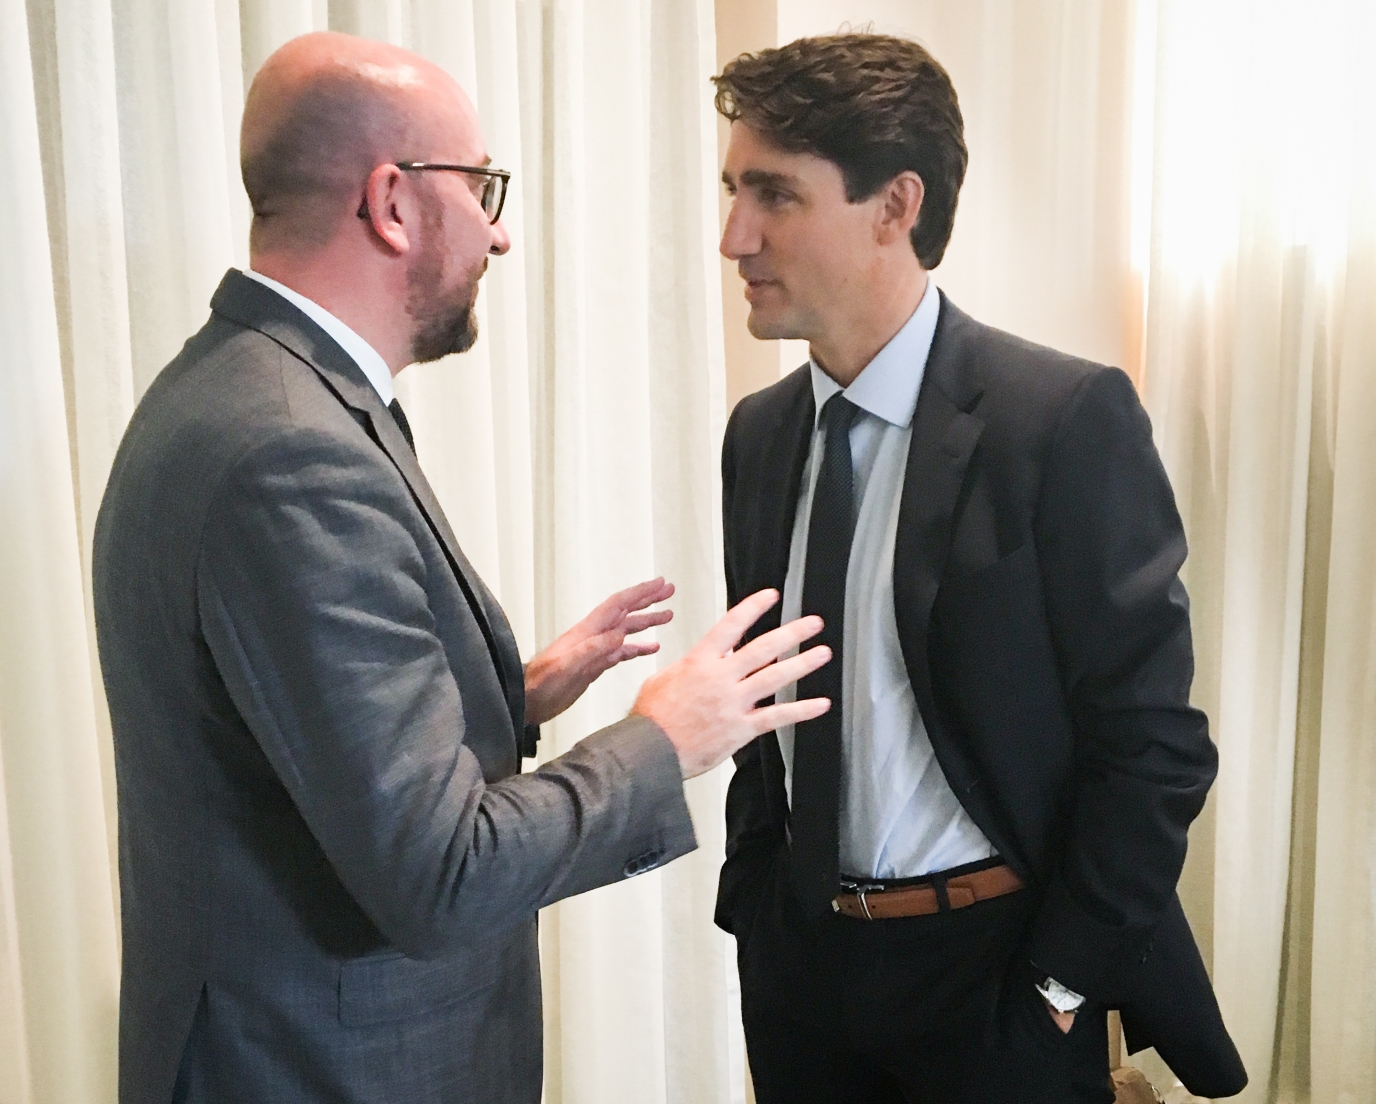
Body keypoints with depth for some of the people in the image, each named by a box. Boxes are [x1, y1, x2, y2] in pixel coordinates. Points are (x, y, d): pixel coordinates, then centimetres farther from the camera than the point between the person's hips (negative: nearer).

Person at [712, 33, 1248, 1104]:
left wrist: (1063, 982, -11)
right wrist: (753, 895, 5)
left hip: (995, 964, -5)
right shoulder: (759, 431, 1)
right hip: (799, 955, 5)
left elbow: (1153, 735, -13)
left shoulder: (1071, 418, -16)